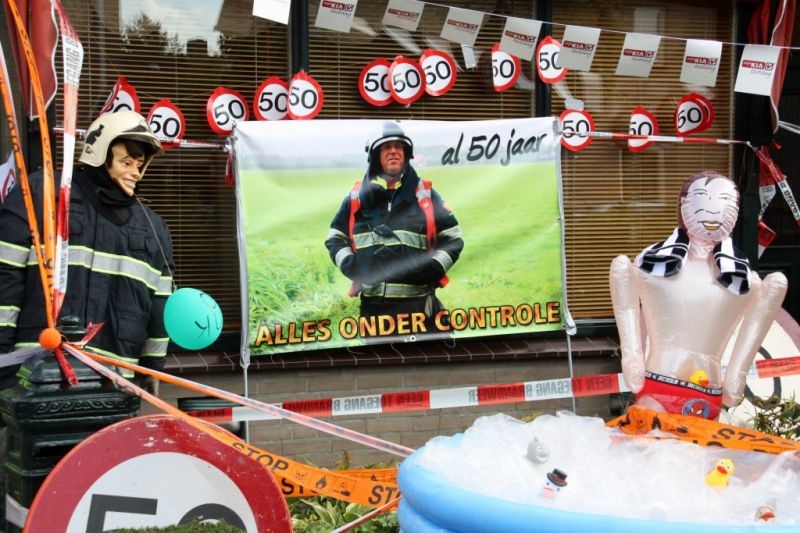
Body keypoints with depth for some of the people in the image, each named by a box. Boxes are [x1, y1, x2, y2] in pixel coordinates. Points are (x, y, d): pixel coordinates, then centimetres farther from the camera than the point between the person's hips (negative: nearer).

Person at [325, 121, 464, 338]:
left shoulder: (425, 195, 5)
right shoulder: (357, 196, 8)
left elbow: (452, 238, 9)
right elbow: (335, 236, 18)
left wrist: (434, 267, -6)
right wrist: (348, 263, 0)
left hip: (419, 303, -1)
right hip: (373, 304, 2)